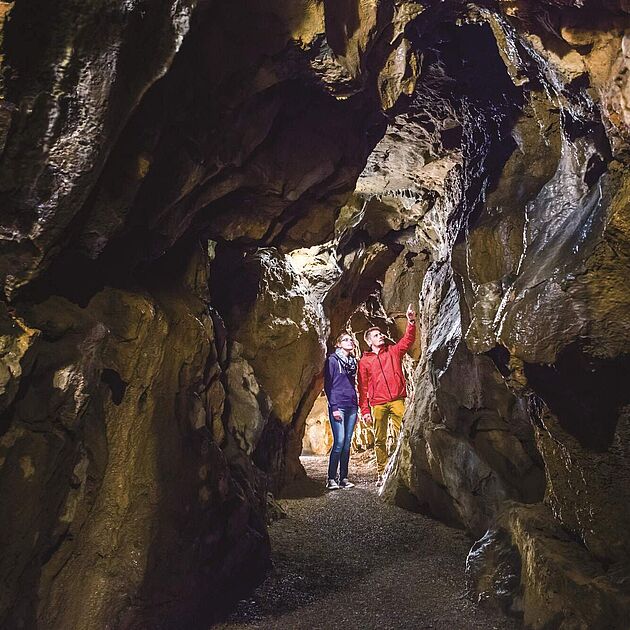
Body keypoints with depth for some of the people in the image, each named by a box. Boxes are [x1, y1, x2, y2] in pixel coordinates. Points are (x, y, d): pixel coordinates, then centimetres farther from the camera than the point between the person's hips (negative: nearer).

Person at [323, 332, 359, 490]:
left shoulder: (353, 362, 18)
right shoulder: (332, 360, -1)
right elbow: (328, 385, -5)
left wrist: (356, 406, 15)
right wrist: (334, 407, -12)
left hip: (351, 407, 6)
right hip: (338, 406, -6)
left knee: (347, 443, 4)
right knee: (339, 442, -12)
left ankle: (343, 478, 9)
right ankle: (331, 479, -5)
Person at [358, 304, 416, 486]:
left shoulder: (394, 351, 13)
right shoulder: (364, 361, 10)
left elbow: (408, 340, -2)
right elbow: (363, 388, 8)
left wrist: (411, 322, -19)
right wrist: (365, 410, 3)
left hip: (397, 400, -1)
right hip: (378, 404, 1)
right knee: (379, 440, 5)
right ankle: (381, 474, 13)